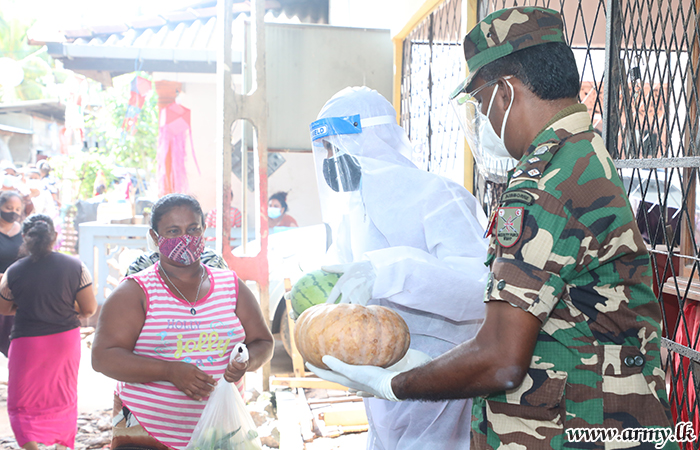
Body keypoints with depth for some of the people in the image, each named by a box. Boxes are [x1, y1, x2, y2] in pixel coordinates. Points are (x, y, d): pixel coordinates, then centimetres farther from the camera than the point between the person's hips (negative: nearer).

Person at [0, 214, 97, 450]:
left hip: (28, 341, -2)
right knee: (64, 398, 23)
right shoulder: (75, 266, -11)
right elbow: (89, 308, -7)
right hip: (66, 339, 3)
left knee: (23, 404, 9)